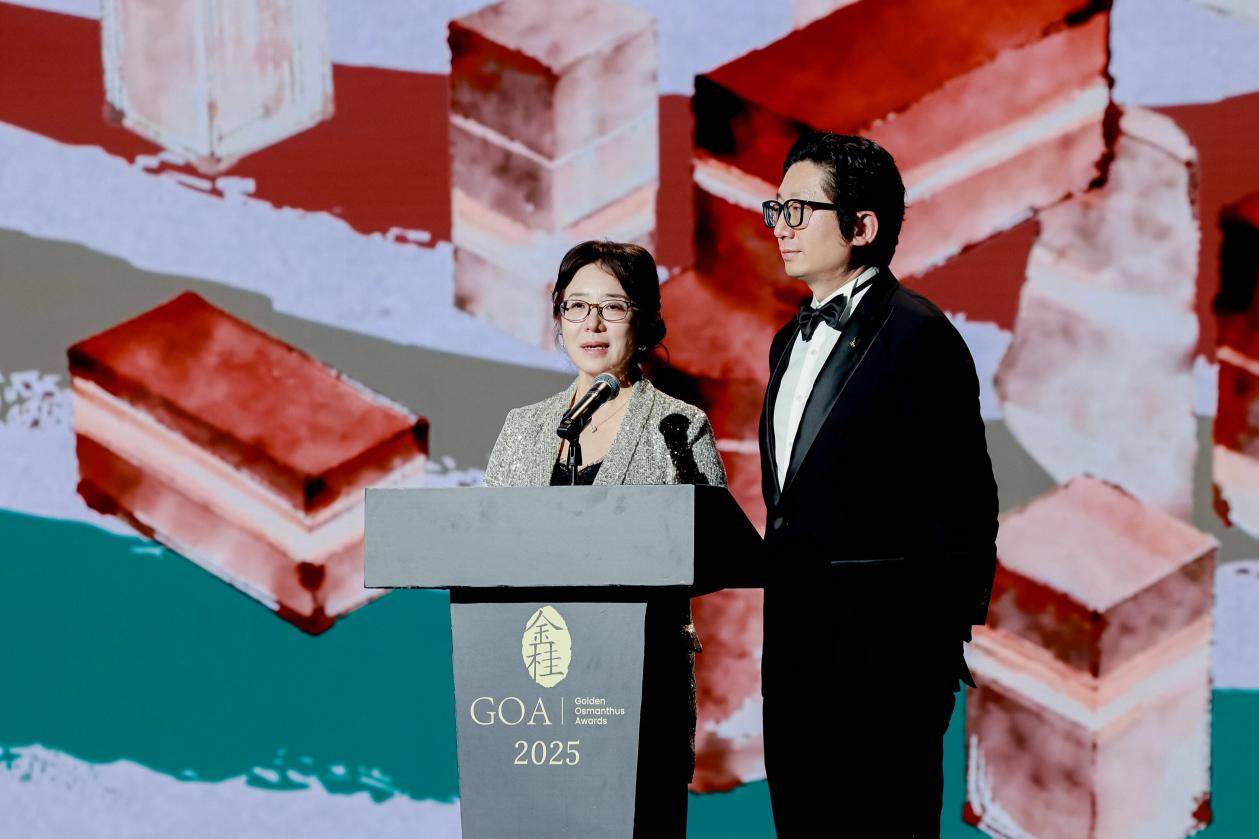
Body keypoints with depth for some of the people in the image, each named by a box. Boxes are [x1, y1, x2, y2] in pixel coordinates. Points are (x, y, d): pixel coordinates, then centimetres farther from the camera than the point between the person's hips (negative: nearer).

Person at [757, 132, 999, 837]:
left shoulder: (918, 335, -10)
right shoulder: (792, 341, 17)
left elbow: (961, 508, -13)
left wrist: (943, 650, -13)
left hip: (881, 653, -9)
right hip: (795, 647, 9)